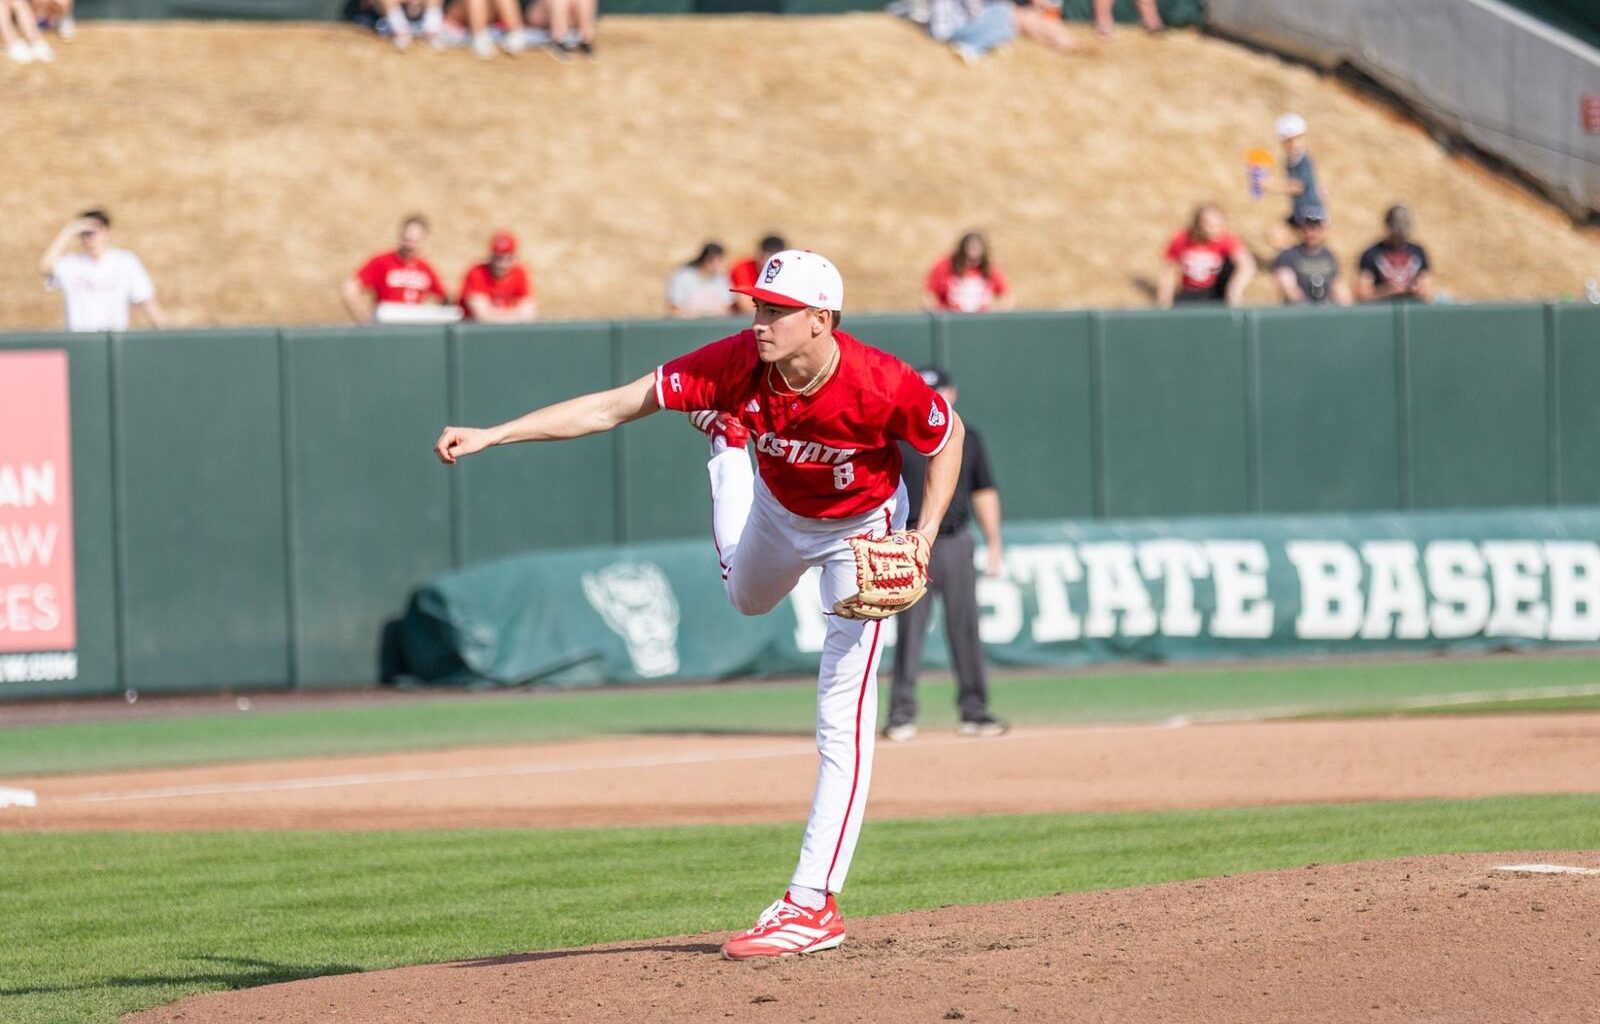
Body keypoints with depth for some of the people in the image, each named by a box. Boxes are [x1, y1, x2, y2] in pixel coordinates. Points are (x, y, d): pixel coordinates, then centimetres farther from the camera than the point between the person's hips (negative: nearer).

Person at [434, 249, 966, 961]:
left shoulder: (879, 384, -38)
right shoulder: (738, 362, -31)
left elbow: (948, 438, -16)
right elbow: (611, 407, -32)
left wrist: (924, 537, -28)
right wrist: (489, 436, -38)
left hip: (862, 529, -4)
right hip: (777, 509, 4)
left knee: (842, 719, -11)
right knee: (747, 597, 36)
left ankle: (813, 904, -11)